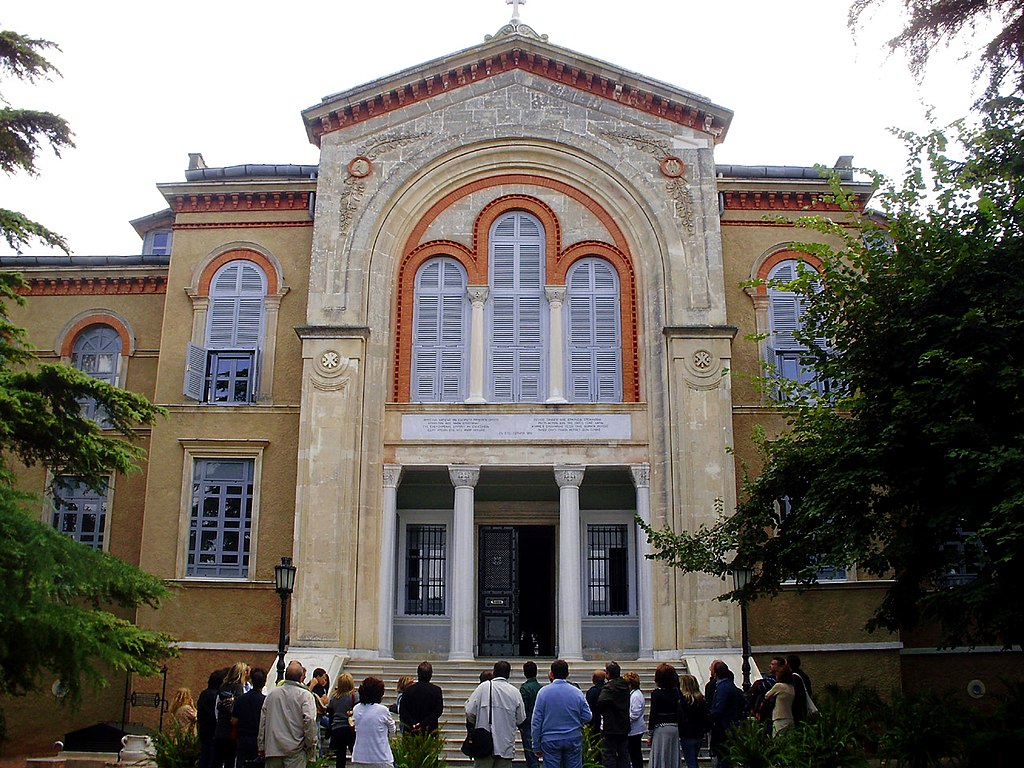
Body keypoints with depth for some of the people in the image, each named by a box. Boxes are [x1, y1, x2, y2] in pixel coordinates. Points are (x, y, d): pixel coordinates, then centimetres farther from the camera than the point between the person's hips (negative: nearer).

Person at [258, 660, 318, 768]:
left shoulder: (271, 693, 8)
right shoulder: (305, 695, -6)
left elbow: (263, 722, 12)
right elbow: (309, 721, -13)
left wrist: (261, 747, 19)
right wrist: (311, 747, -3)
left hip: (272, 749, 4)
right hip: (295, 751, -4)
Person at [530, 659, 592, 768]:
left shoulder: (543, 692, -6)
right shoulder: (577, 692, -2)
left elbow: (536, 721, -4)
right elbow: (587, 717, -1)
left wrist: (536, 747, 2)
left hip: (550, 741, -1)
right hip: (573, 740, 1)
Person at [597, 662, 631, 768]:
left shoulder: (608, 687, -19)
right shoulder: (625, 686, 5)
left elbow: (601, 701, -34)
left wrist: (601, 712, -14)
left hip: (610, 727, -7)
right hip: (624, 727, 7)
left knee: (609, 755, 2)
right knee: (624, 754, 16)